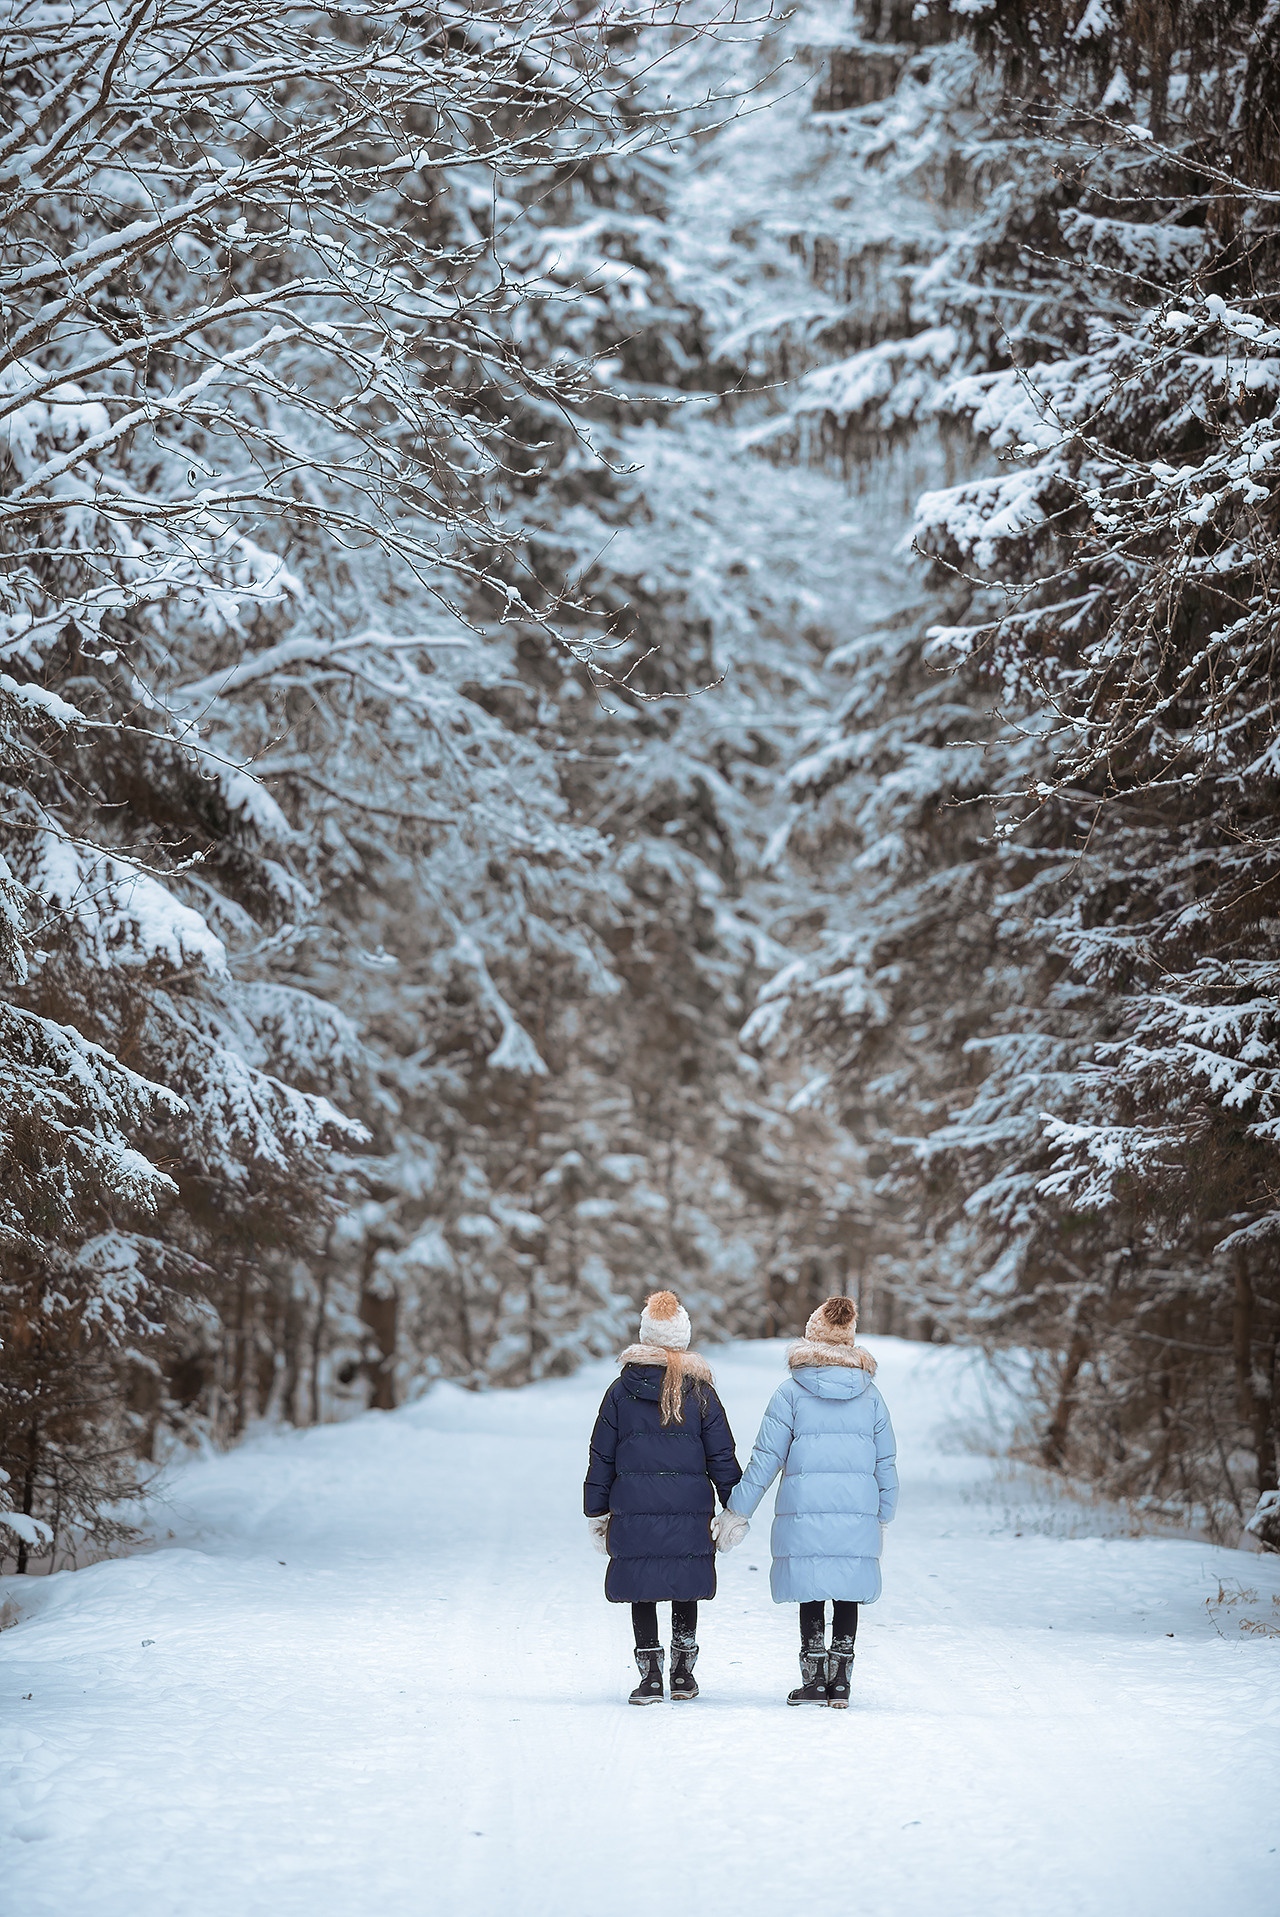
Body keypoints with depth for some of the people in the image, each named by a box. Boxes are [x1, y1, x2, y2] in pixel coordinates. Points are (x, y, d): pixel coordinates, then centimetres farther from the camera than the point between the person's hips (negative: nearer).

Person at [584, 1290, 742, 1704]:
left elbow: (602, 1456, 5)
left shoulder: (622, 1390, 1)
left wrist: (596, 1512, 12)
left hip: (634, 1511, -1)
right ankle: (683, 1673, 19)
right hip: (689, 1512, 1)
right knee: (684, 1590, 14)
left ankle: (651, 1676, 2)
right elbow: (722, 1456, 3)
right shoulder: (699, 1391, 1)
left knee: (642, 1592, 5)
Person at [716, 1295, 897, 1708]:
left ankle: (814, 1679, 5)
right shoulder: (870, 1395, 7)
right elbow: (886, 1464, 10)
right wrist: (883, 1516, 21)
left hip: (804, 1511, -2)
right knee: (847, 1594, 9)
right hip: (858, 1513, 2)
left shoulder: (791, 1392, -2)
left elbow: (766, 1459, -3)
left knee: (811, 1594, 5)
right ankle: (840, 1680, 10)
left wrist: (737, 1512, 3)